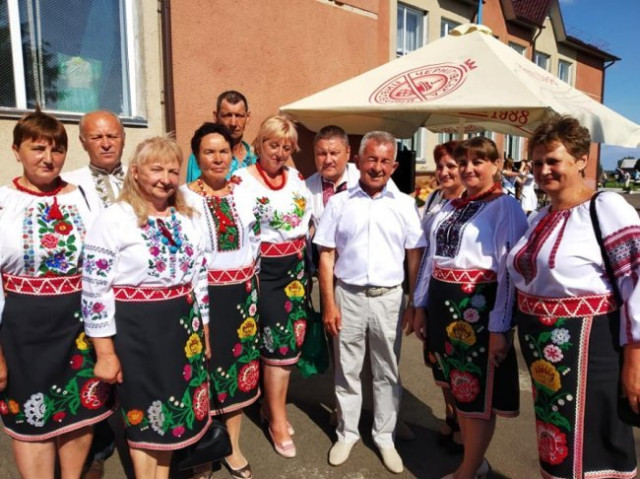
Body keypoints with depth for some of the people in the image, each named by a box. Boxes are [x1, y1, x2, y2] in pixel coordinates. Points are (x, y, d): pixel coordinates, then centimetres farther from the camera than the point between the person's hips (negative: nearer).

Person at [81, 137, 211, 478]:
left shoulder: (186, 219, 6)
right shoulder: (113, 219, -12)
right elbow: (94, 290, -13)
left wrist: (204, 332, 13)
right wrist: (105, 353, -12)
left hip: (183, 327, 6)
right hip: (136, 331, -5)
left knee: (173, 410, 19)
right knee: (145, 416, 12)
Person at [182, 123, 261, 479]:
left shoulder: (244, 194, 6)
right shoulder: (183, 197, -8)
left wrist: (249, 284, 10)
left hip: (243, 293, 4)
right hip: (203, 295, -4)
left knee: (240, 366, 13)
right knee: (205, 369, 6)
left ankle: (233, 447, 32)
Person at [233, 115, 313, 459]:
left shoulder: (296, 177, 9)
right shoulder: (242, 180, -9)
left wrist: (308, 260, 14)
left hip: (296, 266, 6)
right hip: (265, 269, -6)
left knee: (293, 340, 11)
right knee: (280, 342, -2)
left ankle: (272, 404, 32)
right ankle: (278, 420, 17)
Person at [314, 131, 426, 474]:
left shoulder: (405, 204, 1)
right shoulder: (339, 203, 0)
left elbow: (415, 256, 3)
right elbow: (326, 256, 0)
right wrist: (328, 304, -5)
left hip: (389, 298, 0)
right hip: (348, 296, 0)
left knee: (387, 372, 13)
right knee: (347, 370, 12)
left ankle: (385, 437, 31)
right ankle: (347, 433, 32)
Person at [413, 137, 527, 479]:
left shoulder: (506, 207, -9)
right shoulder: (449, 208, 12)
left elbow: (510, 270, -14)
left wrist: (500, 326, -16)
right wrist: (421, 305, 13)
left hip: (479, 309, -7)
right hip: (443, 306, 7)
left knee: (478, 393, 9)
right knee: (458, 388, 19)